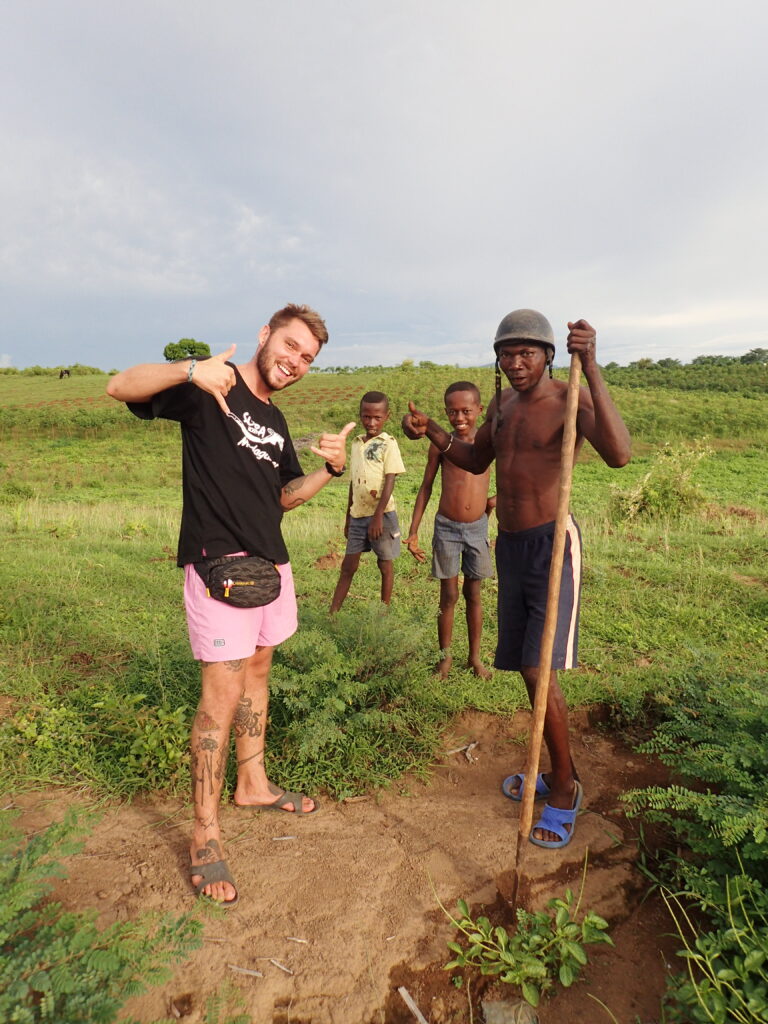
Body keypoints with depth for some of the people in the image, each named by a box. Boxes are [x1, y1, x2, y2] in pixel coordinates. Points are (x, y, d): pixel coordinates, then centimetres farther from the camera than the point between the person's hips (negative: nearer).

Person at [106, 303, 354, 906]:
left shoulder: (275, 421, 16)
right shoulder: (211, 391, -5)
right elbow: (120, 387, -16)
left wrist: (329, 469, 0)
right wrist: (189, 370, -33)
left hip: (270, 560, 8)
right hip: (218, 559, -8)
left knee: (258, 670, 17)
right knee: (223, 691, -7)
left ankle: (253, 784, 35)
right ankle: (205, 834, 8)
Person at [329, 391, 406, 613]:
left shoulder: (388, 443, -7)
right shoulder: (356, 442, 10)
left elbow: (390, 482, -14)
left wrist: (378, 516, -20)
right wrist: (348, 517, 17)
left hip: (381, 514, -5)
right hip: (357, 514, 5)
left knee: (385, 564, 8)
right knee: (348, 565, 9)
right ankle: (332, 614, 14)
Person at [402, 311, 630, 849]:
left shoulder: (572, 399, -11)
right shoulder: (504, 402, 12)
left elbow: (618, 453, -30)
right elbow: (476, 460, 23)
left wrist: (591, 367, -36)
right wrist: (433, 431, 7)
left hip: (551, 542, -7)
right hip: (509, 544, 7)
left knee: (539, 670, -9)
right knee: (528, 668, 13)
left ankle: (565, 791, 14)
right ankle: (561, 774, 33)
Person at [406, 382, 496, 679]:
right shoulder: (442, 443, -4)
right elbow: (426, 487, 2)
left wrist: (500, 498, -2)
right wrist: (413, 531, 0)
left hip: (478, 528, 1)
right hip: (446, 528, -1)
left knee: (473, 594, 13)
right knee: (449, 596, 5)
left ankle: (475, 657, 27)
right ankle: (445, 656, 24)